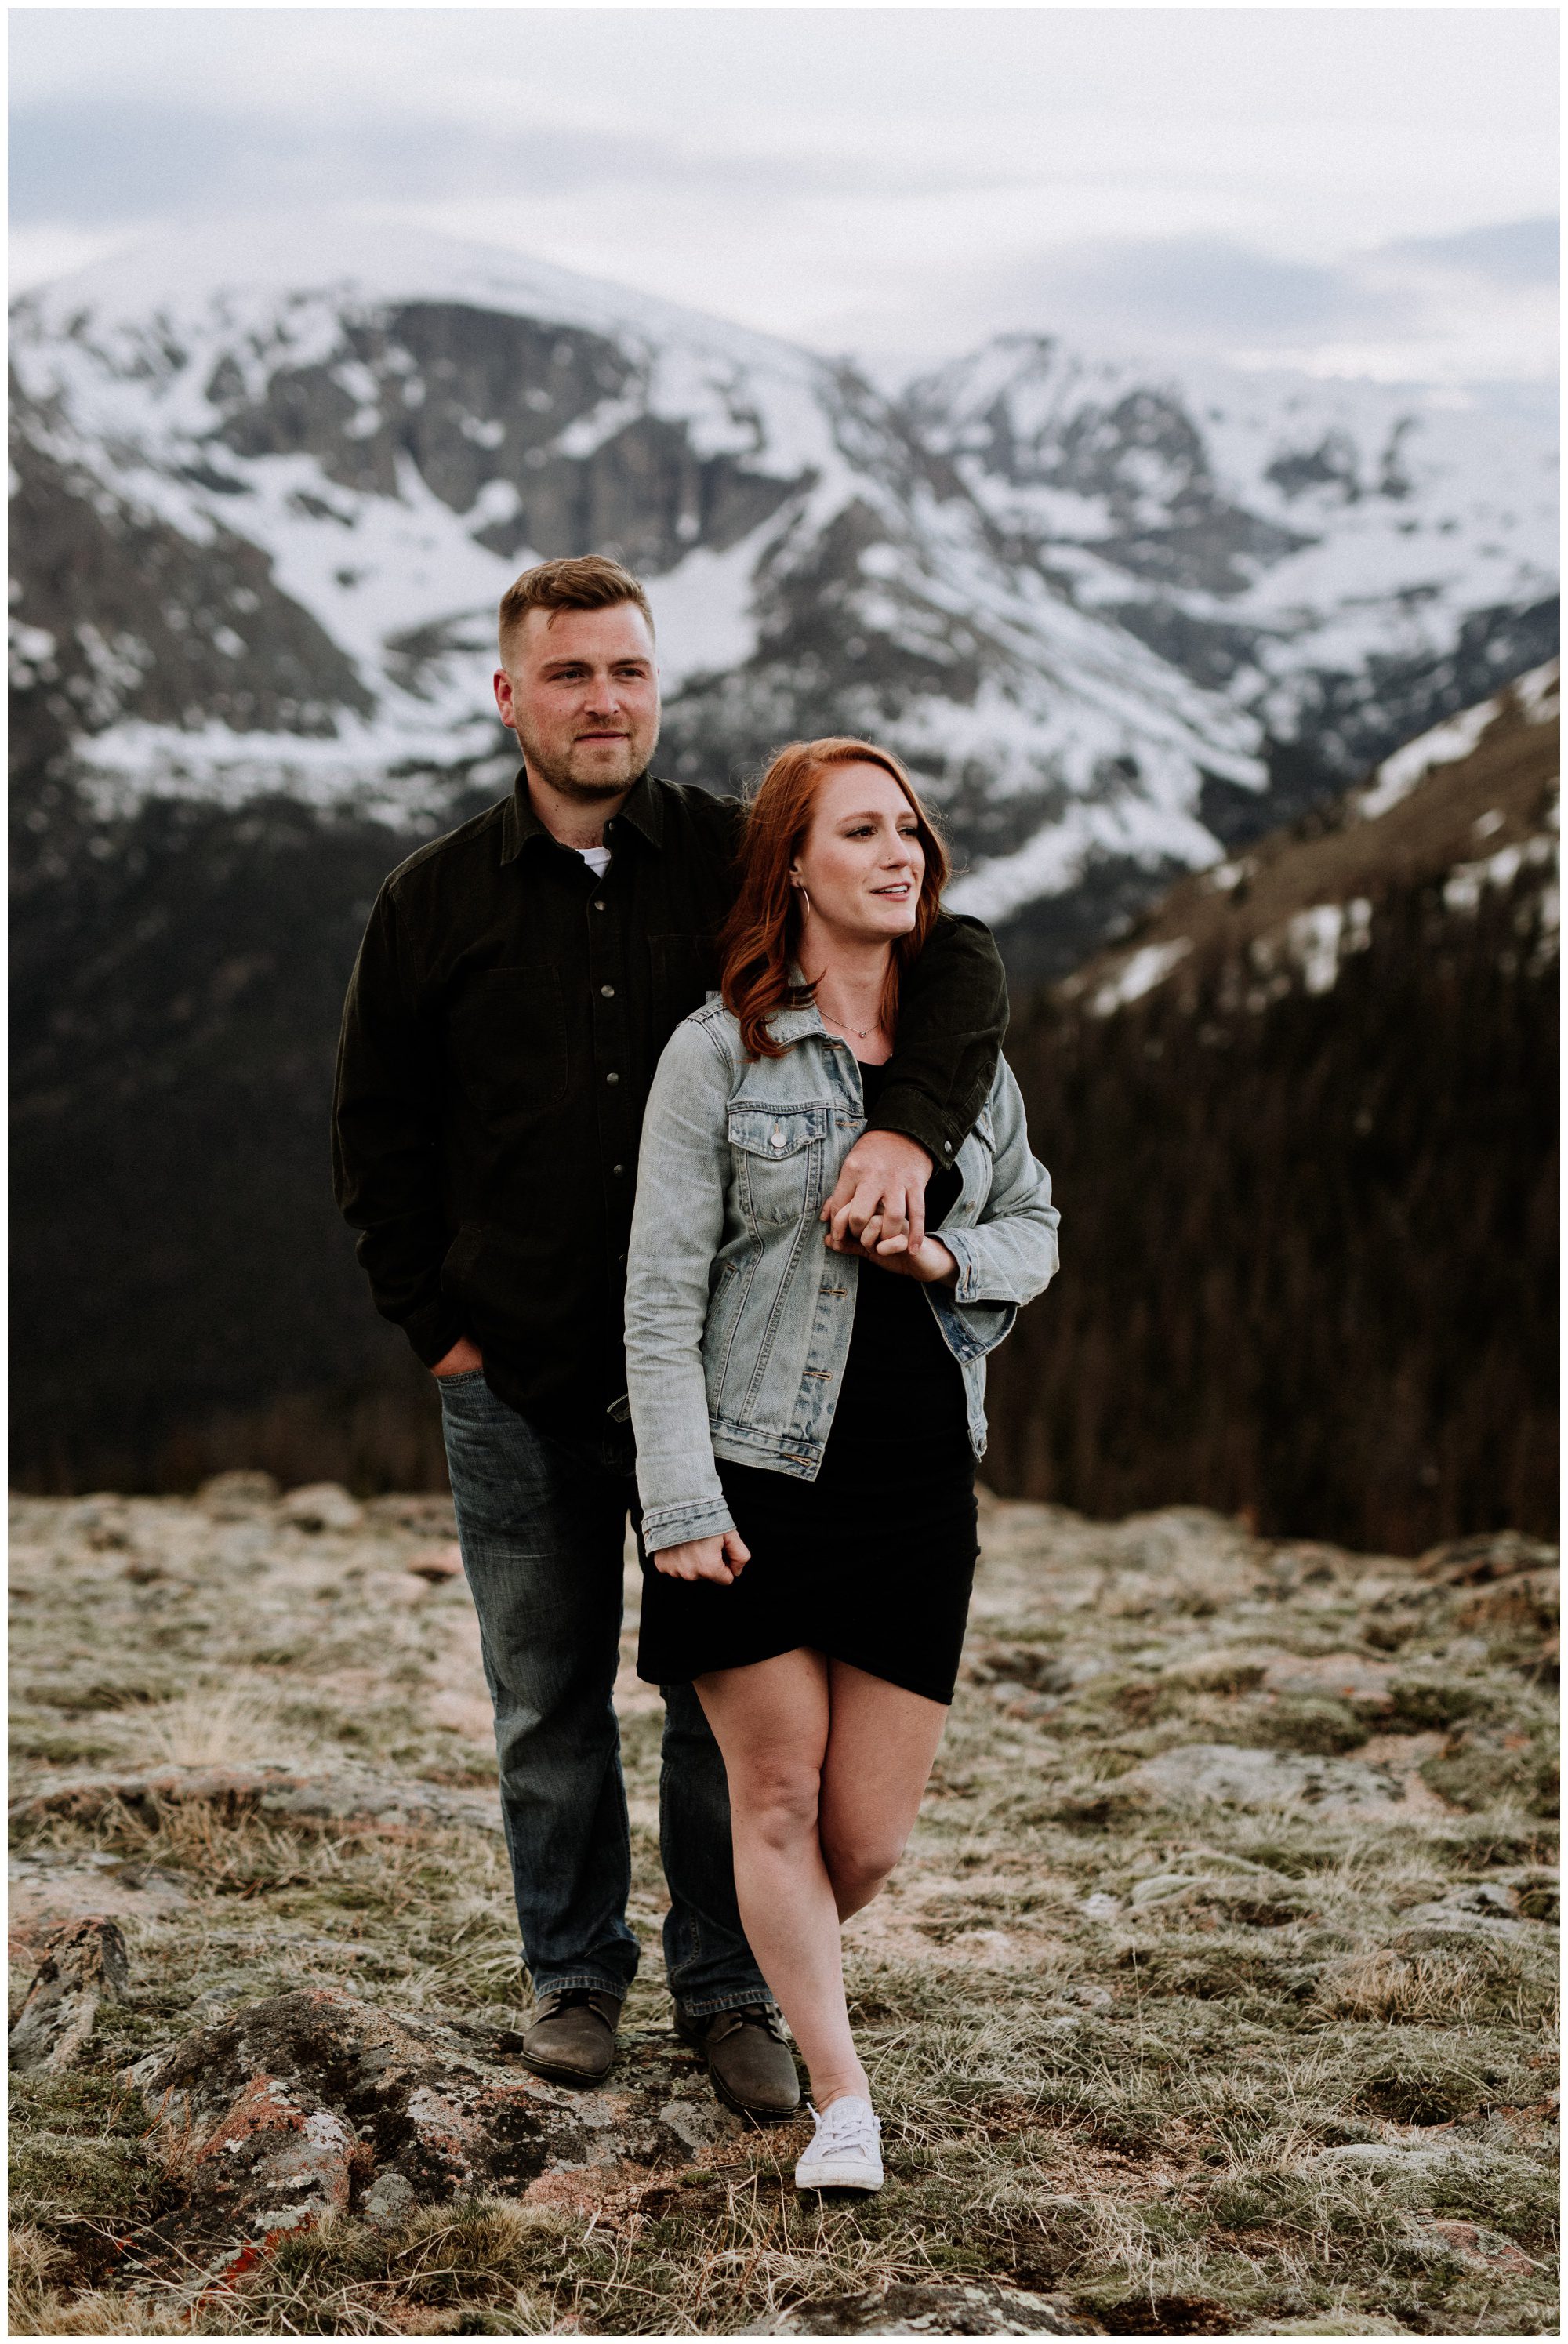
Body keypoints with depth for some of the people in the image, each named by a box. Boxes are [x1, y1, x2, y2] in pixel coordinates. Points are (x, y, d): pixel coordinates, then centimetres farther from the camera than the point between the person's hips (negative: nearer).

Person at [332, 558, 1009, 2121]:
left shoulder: (742, 864, -1)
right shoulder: (434, 904, 3)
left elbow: (954, 959, -6)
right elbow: (375, 1134, 11)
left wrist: (907, 1126, -24)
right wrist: (437, 1328, 4)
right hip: (518, 1385, 1)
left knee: (729, 1695, 5)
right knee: (548, 1701, 11)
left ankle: (729, 1992, 19)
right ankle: (574, 1973, 28)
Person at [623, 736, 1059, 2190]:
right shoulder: (716, 1051, -4)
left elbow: (1036, 1229, 19)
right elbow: (662, 1294, -5)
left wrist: (948, 1258, -5)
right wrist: (681, 1502, -12)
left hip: (920, 1477, 3)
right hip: (759, 1472, -3)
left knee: (869, 1839, 4)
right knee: (778, 1798, 1)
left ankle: (758, 1989, 34)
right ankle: (842, 2097, 12)